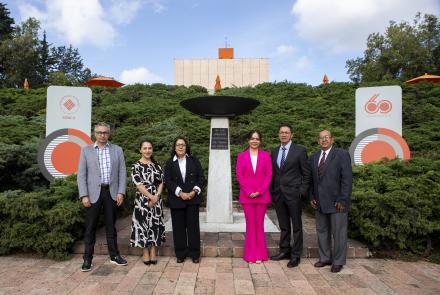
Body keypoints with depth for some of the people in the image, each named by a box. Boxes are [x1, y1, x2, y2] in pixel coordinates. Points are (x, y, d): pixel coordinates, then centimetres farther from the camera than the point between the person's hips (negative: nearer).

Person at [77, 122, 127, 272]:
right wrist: (84, 195, -8)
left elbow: (122, 172, 4)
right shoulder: (86, 150, 4)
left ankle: (114, 255, 23)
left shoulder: (117, 150, 7)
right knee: (90, 227, 5)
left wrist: (121, 192, -5)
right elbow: (81, 174, 0)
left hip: (111, 192, 1)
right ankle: (87, 259, 18)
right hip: (93, 193, -1)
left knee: (111, 225, 12)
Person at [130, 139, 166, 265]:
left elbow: (161, 182, 5)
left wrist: (156, 196, -9)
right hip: (142, 199, -3)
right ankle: (145, 253, 16)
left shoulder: (156, 165, 8)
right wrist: (151, 197, -14)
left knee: (155, 224, 6)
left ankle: (153, 253, 18)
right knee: (143, 224, 2)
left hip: (156, 199, 3)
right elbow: (139, 184, -10)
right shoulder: (136, 166, -3)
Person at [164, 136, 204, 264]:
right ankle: (180, 253, 19)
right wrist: (180, 193, -14)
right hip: (176, 199, 0)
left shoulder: (194, 160, 7)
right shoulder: (169, 163, 5)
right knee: (178, 227, 6)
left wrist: (195, 191, -10)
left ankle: (194, 253, 14)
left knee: (193, 225, 3)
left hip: (193, 198, 0)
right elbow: (168, 181, -3)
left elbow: (200, 177, 4)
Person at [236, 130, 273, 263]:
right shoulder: (241, 156, 4)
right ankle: (251, 254, 18)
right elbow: (239, 175, 0)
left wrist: (259, 191, -9)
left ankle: (260, 254, 19)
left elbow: (269, 175, 0)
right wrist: (249, 192, -9)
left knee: (259, 224, 7)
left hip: (262, 195, 0)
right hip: (247, 196, 0)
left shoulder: (266, 155, 4)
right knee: (250, 224, 6)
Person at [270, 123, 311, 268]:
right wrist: (272, 191, 7)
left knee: (296, 226, 6)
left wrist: (302, 192, -10)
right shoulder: (274, 151, 10)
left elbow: (306, 173, -4)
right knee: (283, 226, 15)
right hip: (278, 194, 5)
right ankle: (284, 251, 28)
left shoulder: (300, 151, -4)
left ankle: (296, 255, 17)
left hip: (293, 194, -4)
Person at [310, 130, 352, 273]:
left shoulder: (342, 155, -6)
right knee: (322, 231, 14)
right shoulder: (314, 157, 11)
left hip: (336, 202, -5)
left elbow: (347, 179, -10)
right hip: (319, 203, 6)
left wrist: (342, 200, -14)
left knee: (338, 233, 5)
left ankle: (338, 261, 20)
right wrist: (312, 197, 6)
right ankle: (325, 258, 29)